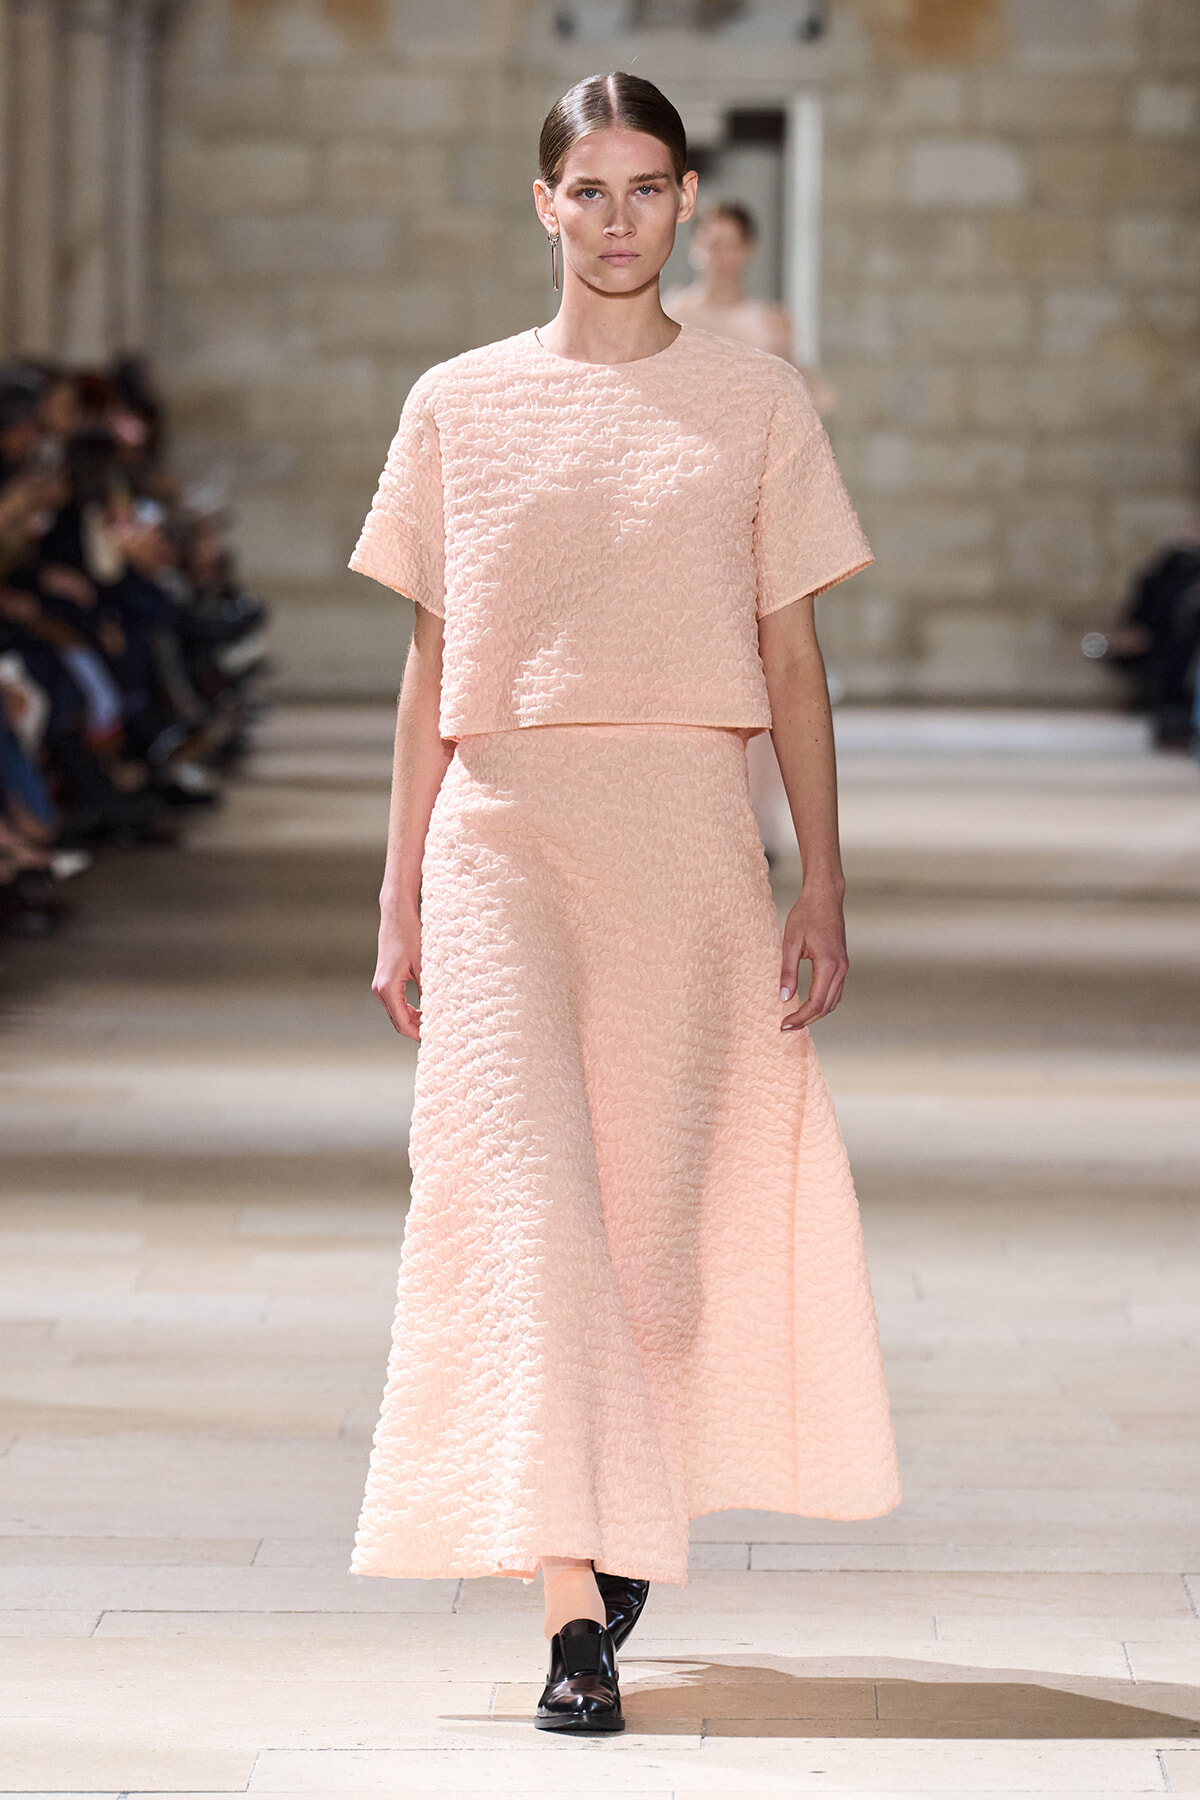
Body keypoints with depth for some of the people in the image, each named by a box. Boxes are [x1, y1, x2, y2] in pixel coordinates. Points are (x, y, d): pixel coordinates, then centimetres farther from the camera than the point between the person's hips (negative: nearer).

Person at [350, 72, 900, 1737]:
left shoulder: (756, 403, 6)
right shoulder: (462, 406, 7)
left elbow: (792, 662, 7)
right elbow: (430, 668, 11)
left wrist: (822, 895, 2)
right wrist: (399, 900, 8)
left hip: (691, 833, 1)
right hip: (505, 834, 0)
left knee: (660, 1208, 5)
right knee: (526, 1197, -12)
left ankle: (623, 1524, 31)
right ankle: (575, 1614, -15)